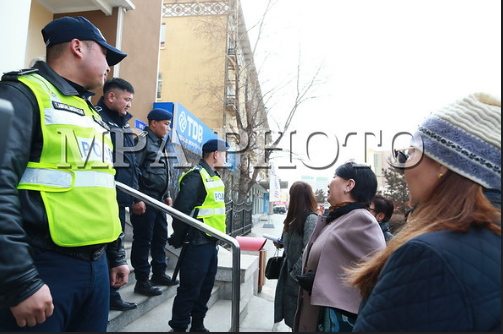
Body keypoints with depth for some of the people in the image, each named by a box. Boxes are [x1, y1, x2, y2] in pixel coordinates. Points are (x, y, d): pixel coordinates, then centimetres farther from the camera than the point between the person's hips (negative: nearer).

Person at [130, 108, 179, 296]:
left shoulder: (159, 143, 19)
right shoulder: (143, 140, -10)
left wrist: (166, 195, 22)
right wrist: (136, 199, -22)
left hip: (158, 199, 10)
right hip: (145, 200, -9)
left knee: (161, 237, 15)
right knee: (143, 239, -1)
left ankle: (159, 274, 29)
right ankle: (142, 281, 10)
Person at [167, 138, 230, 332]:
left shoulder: (215, 178, 14)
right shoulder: (196, 177, -17)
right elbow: (182, 210, -20)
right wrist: (178, 240, -13)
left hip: (211, 242, 10)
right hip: (198, 242, -9)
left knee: (205, 287, 18)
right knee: (190, 289, 1)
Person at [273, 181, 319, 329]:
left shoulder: (311, 218, -20)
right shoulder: (296, 217, 10)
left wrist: (295, 273, -17)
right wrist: (282, 243, 2)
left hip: (299, 276, -8)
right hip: (290, 270, 8)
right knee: (292, 317, 19)